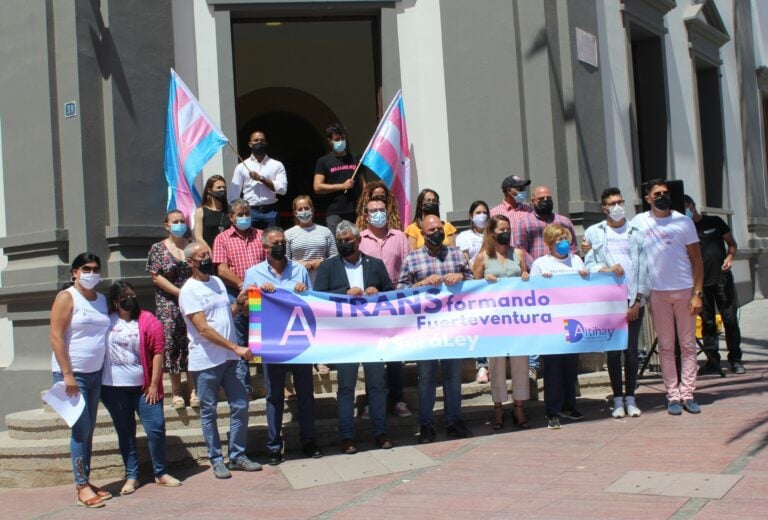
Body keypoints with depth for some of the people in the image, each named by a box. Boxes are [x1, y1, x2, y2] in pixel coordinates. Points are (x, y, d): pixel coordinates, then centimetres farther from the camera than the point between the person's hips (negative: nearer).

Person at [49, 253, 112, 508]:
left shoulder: (101, 300, 12)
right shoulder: (66, 298, -7)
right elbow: (56, 337, -13)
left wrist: (104, 368, 9)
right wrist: (68, 375, -18)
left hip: (95, 373, 6)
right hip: (72, 374, -6)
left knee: (89, 430, 10)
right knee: (81, 429, -7)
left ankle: (86, 481, 18)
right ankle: (82, 486, 0)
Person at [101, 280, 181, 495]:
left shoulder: (148, 320, -2)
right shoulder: (107, 321, 3)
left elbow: (158, 352, -4)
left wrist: (154, 384, -8)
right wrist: (97, 383, 2)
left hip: (143, 387, -1)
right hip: (114, 388, 1)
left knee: (156, 428, -4)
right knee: (125, 433, 8)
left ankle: (161, 473, 11)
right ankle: (131, 477, 16)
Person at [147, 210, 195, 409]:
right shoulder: (158, 249, 2)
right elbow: (156, 277, -4)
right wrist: (180, 293, -12)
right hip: (169, 305, -2)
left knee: (193, 345, -1)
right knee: (172, 346, -2)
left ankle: (193, 389, 7)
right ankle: (176, 391, 8)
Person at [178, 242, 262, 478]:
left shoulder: (217, 281, 12)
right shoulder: (189, 291, -11)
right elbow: (204, 329, -17)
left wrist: (239, 302, -1)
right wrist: (236, 348, -21)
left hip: (229, 358, 7)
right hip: (206, 361, -6)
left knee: (240, 406, 7)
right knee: (209, 412, 5)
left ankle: (237, 455, 18)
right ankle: (216, 460, 16)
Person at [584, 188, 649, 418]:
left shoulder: (636, 232, 8)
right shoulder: (594, 232, 7)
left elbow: (643, 267, 4)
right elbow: (588, 264, 1)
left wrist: (638, 299, -2)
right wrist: (605, 269, -18)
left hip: (633, 300, 1)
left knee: (631, 349, 2)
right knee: (613, 350, 2)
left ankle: (630, 397, 12)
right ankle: (617, 398, 10)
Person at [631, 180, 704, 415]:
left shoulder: (683, 221, 0)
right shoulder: (639, 222, 3)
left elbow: (696, 258, 0)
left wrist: (697, 293, -7)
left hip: (685, 290, 0)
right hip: (657, 292, 0)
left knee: (688, 345, 3)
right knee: (665, 347, 4)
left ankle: (687, 394, 8)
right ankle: (673, 396, 8)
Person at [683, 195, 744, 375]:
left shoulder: (715, 222, 5)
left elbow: (731, 243, 10)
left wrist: (729, 257, -9)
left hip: (723, 279, 0)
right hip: (701, 283, 0)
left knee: (730, 319, 0)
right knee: (707, 322, 2)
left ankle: (735, 359, 7)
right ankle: (713, 360, 8)